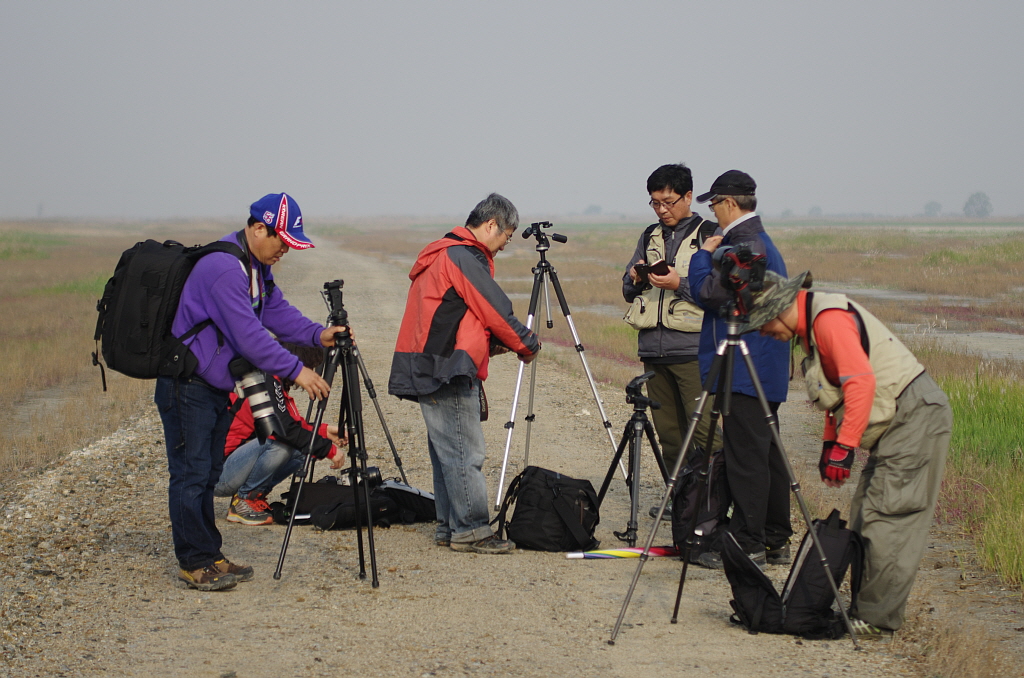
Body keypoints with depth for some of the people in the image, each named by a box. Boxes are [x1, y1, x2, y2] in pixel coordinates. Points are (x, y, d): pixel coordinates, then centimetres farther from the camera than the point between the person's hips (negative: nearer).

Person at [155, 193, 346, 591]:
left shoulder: (256, 267, 11)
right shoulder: (223, 268, -24)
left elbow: (277, 312, 11)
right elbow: (248, 335, -27)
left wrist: (318, 335, -6)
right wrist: (295, 370, -24)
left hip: (218, 386, 10)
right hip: (188, 386, -10)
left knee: (208, 474, 14)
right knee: (191, 474, -6)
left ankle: (209, 557, 19)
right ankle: (194, 562, -2)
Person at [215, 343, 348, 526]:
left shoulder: (275, 380, 11)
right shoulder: (265, 379, -18)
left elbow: (293, 425, 21)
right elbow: (284, 429, -27)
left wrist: (324, 430, 9)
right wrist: (329, 449, -20)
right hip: (218, 472, -9)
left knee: (302, 450, 4)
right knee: (281, 442, -28)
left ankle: (254, 496, 8)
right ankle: (242, 501, -11)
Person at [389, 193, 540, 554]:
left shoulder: (443, 253, 21)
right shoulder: (464, 257, -12)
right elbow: (495, 310, -11)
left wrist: (495, 343, 14)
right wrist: (527, 345, 3)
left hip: (430, 371, 11)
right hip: (447, 372, -11)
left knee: (448, 452, 12)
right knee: (465, 452, -8)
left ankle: (449, 526, 16)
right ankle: (471, 530, -7)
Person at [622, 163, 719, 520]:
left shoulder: (709, 235, -1)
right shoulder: (650, 236, 18)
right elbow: (628, 291, 21)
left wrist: (679, 283, -17)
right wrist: (637, 279, 0)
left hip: (693, 347, -6)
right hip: (653, 347, 6)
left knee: (703, 429, -11)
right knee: (668, 430, 10)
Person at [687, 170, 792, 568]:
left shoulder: (744, 246, -16)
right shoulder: (762, 242, 16)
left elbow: (708, 293, -20)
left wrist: (703, 255, -6)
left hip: (745, 368, -10)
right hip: (765, 369, 10)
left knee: (745, 457, -7)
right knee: (766, 453, 13)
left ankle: (748, 546, -4)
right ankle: (776, 542, 18)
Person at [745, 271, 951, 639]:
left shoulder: (830, 318, -17)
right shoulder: (811, 325, 16)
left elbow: (861, 381, -26)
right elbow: (837, 388, 25)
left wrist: (844, 447, -25)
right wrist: (829, 443, 18)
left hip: (916, 418, -11)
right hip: (895, 424, 11)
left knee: (886, 522, -12)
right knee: (865, 519, 10)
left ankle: (877, 619, -10)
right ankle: (867, 607, 12)